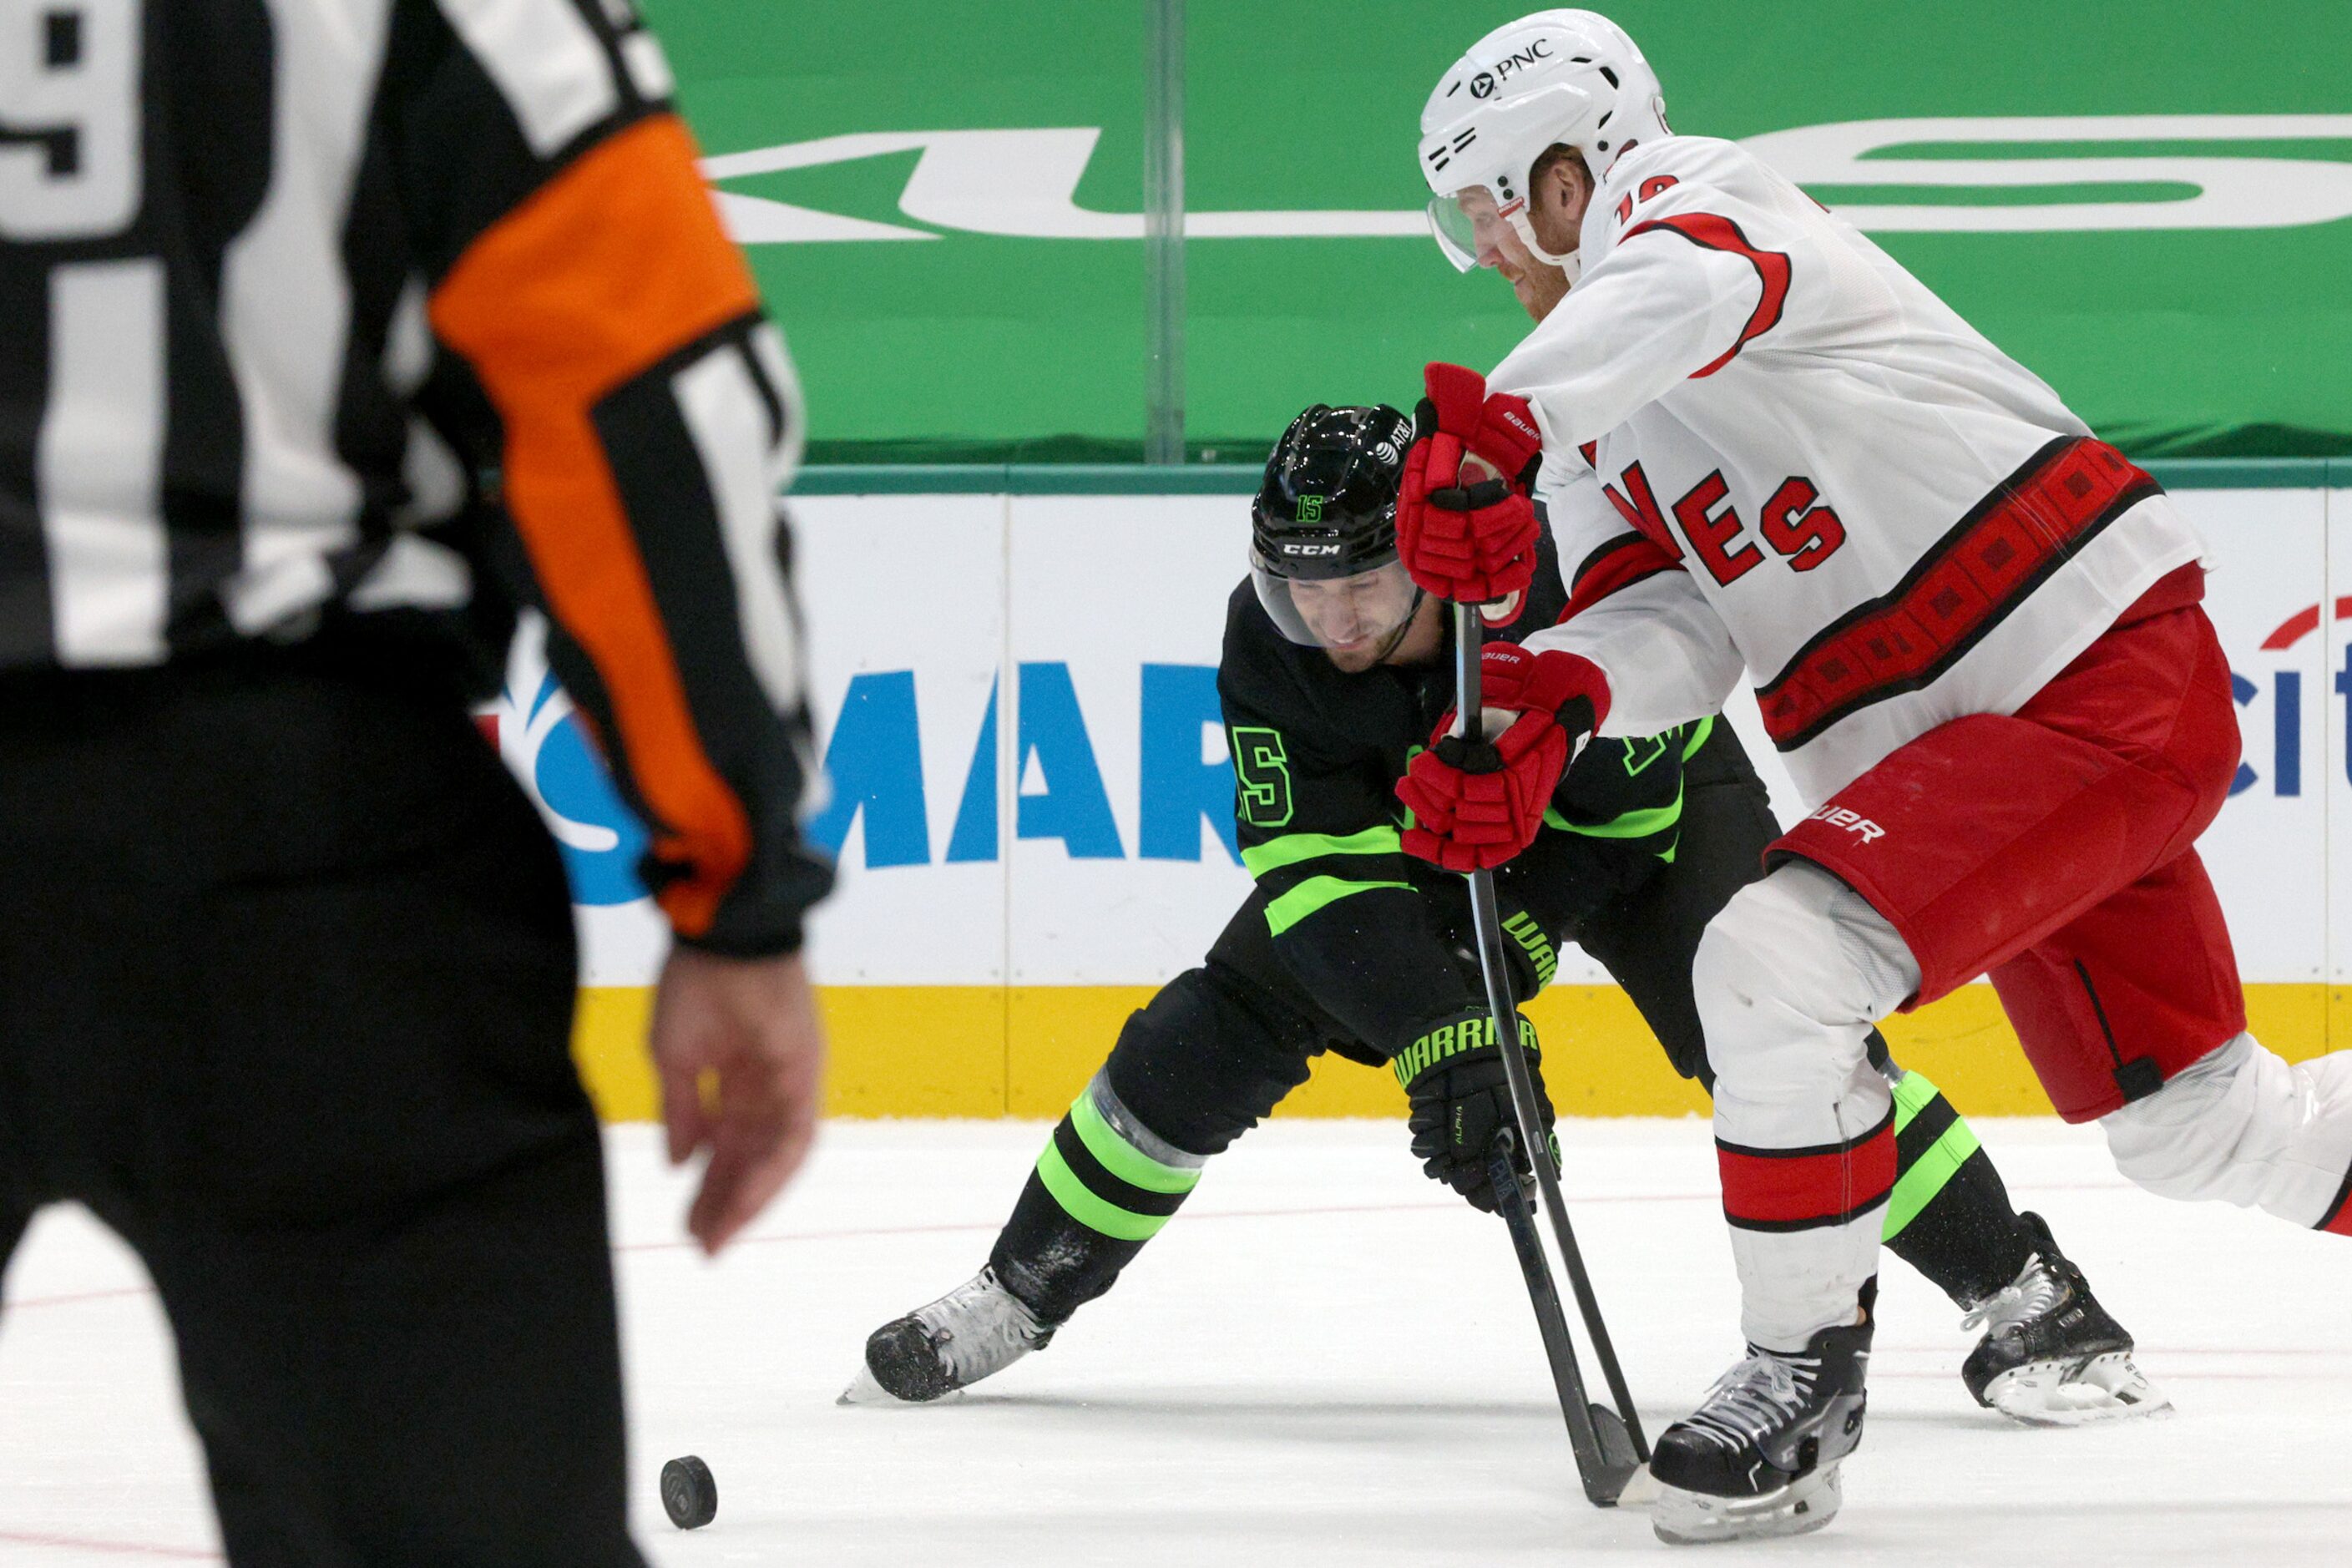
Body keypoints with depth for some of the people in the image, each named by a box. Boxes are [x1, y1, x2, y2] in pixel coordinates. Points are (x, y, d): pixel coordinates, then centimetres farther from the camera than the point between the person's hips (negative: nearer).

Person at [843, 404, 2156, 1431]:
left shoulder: (1565, 572, -39)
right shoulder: (1272, 646, -29)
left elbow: (1629, 796, -26)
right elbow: (1322, 871, -32)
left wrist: (1500, 952, -30)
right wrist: (1438, 1036, -45)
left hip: (1645, 802, -3)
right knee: (1218, 1030, -7)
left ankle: (2030, 1300, -19)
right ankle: (1022, 1294, 11)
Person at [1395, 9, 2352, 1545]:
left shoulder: (1692, 199, -10)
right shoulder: (1590, 423, 17)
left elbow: (1690, 288, -36)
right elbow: (1675, 617, 2)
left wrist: (1493, 430, -50)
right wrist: (1557, 695, -20)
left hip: (2111, 675, -11)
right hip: (1964, 750, 11)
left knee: (1779, 960, -23)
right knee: (2198, 1130, 16)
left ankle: (1806, 1371, -12)